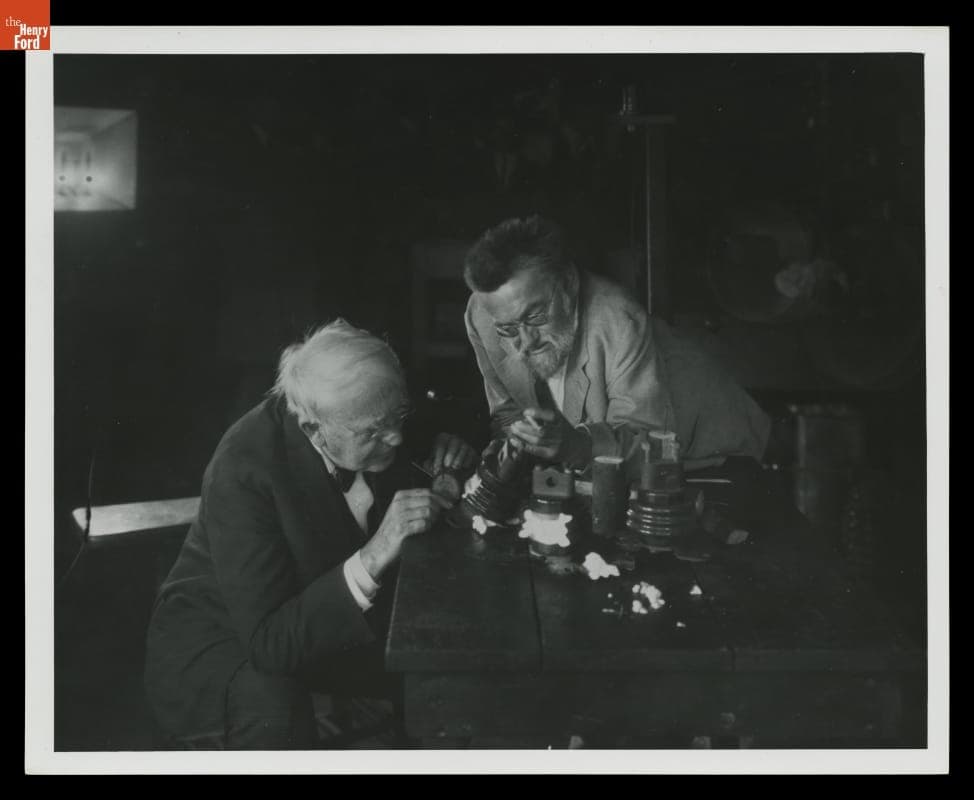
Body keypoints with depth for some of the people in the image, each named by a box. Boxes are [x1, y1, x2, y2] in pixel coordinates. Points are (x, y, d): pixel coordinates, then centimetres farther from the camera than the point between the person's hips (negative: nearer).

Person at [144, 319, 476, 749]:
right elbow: (268, 642, -33)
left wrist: (449, 462, -17)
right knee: (275, 712, -36)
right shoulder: (243, 469, -32)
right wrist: (373, 557, -43)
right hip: (220, 636, -5)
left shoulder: (374, 416, -15)